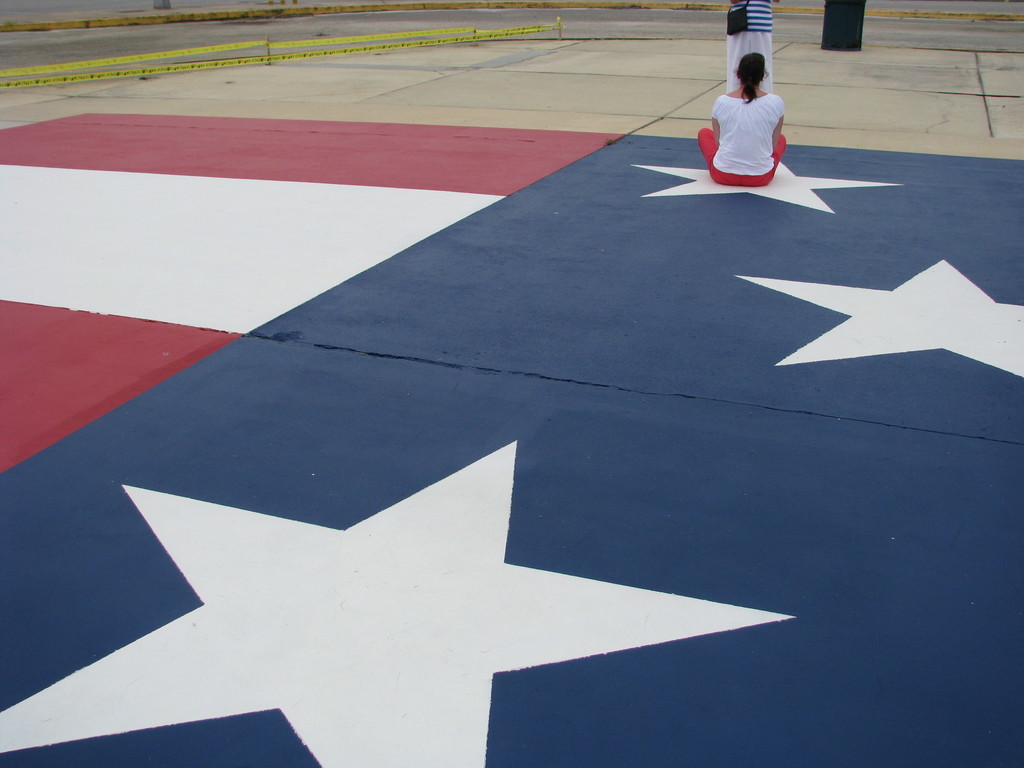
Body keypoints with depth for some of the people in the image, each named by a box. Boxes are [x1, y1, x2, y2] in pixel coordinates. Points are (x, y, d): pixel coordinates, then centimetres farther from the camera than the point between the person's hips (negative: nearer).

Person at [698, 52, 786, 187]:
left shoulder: (721, 102, -8)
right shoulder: (775, 103, -9)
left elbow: (718, 142, 3)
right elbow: (774, 145, 1)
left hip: (724, 176, -1)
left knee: (704, 133, 28)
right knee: (781, 139, 33)